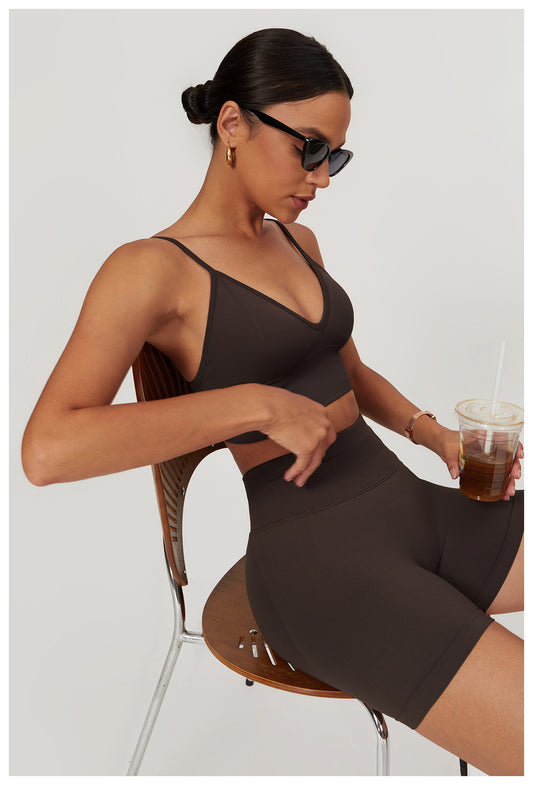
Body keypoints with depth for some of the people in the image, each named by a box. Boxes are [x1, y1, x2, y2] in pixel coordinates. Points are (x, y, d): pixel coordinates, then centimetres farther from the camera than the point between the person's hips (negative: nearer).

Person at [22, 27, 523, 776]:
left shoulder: (298, 242, 14)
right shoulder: (152, 268, -9)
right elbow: (47, 449, -21)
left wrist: (437, 434, 6)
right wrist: (258, 404, -23)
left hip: (413, 503, 8)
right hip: (318, 556, -7)